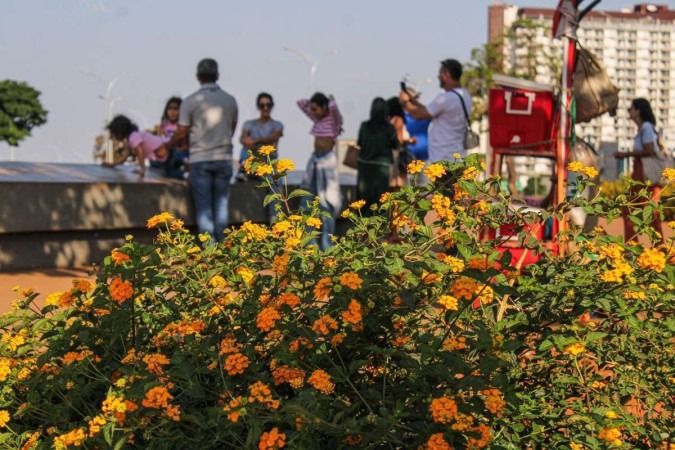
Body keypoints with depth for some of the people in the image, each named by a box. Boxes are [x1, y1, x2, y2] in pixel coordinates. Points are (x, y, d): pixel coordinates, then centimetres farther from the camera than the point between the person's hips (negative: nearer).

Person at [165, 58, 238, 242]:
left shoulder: (191, 101, -6)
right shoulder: (230, 100, 4)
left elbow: (181, 133, -4)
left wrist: (167, 146, 13)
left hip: (200, 159, -3)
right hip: (224, 158, 3)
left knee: (203, 206, 1)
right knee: (221, 204, 8)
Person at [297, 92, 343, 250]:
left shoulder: (333, 119, -7)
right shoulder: (317, 119, 11)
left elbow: (333, 107, -28)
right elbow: (301, 103, 21)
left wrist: (330, 100, -8)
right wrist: (312, 101, 8)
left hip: (327, 160, -7)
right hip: (315, 159, 7)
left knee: (326, 202, -6)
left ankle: (326, 243, -2)